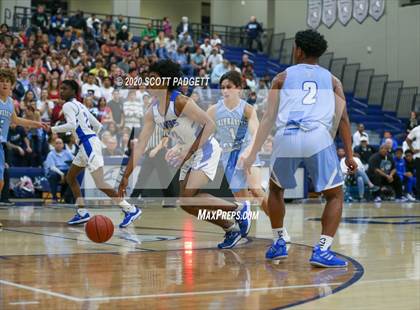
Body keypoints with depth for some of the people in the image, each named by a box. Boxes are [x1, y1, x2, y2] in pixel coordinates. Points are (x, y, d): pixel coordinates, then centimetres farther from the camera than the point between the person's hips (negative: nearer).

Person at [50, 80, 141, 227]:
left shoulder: (68, 105, -5)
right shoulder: (80, 106, 23)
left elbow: (72, 125, -21)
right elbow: (97, 125, 24)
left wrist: (52, 129, -12)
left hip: (88, 144, -10)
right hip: (88, 145, 10)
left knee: (100, 183, -15)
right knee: (70, 177, 18)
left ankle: (130, 209, -18)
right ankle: (82, 213, 15)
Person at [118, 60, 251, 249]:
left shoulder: (180, 102, -21)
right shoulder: (152, 112, 2)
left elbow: (210, 124, -21)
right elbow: (140, 146, 2)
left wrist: (190, 151, -25)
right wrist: (125, 177, -2)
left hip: (206, 150, -9)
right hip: (189, 155, 9)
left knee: (187, 198, -21)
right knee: (188, 203, 7)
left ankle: (238, 210, -6)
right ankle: (231, 228, 21)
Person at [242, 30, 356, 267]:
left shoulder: (283, 77, 20)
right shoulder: (332, 80, 22)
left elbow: (269, 118, 12)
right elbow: (343, 119, 12)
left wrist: (253, 154, 11)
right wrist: (349, 155, 14)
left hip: (286, 139, 1)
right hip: (318, 138, -1)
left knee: (276, 189, 28)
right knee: (335, 195, 13)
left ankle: (279, 243, 27)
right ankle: (322, 250, -3)